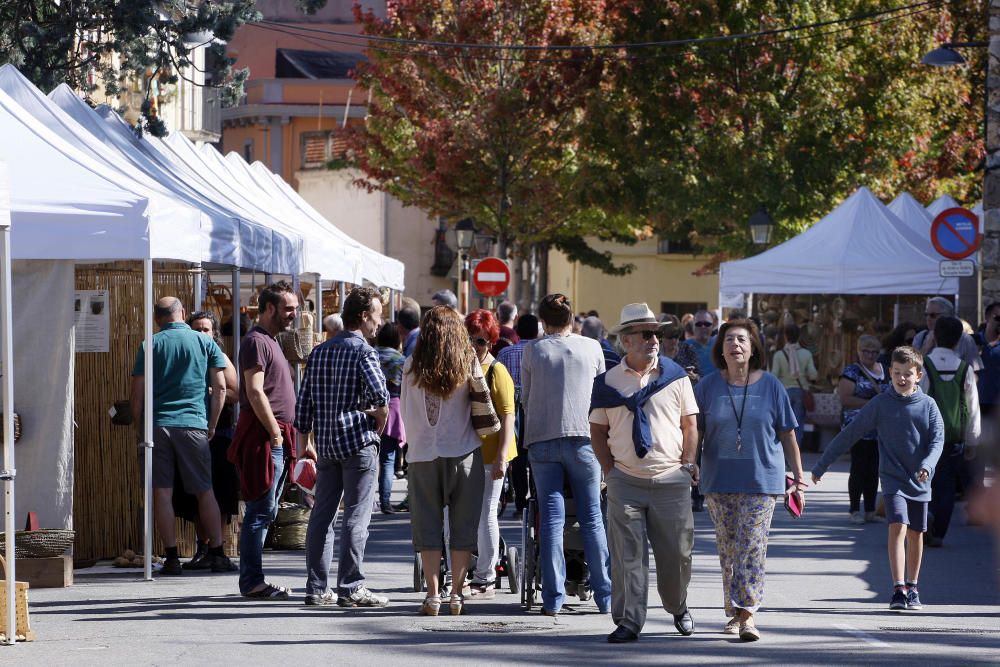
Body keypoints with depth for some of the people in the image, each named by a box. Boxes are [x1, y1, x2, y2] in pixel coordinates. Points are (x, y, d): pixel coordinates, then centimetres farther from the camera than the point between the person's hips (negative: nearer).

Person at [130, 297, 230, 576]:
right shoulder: (205, 343, 7)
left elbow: (137, 394, 2)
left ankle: (172, 557, -2)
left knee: (162, 492, 2)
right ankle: (217, 554, 5)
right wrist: (212, 425, 11)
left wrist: (139, 428, 11)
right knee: (205, 491, 7)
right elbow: (220, 388, 3)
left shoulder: (150, 346, 5)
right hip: (193, 424, 0)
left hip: (158, 424, 0)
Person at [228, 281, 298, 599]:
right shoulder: (256, 341, -10)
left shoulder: (271, 341, 22)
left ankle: (252, 579, 14)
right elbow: (255, 393, -18)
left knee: (263, 511, 11)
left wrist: (286, 437, 21)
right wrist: (275, 435, -18)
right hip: (263, 435, -10)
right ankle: (252, 581, -9)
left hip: (276, 437, 10)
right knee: (261, 511, -10)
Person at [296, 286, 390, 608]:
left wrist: (304, 445, 19)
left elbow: (303, 403, 14)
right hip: (358, 444, -7)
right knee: (356, 515, -4)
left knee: (322, 514, 8)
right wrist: (381, 418, -6)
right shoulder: (363, 351, -9)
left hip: (326, 445, 7)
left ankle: (317, 588, 10)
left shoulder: (319, 352, 13)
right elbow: (379, 393, -25)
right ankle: (350, 588, -5)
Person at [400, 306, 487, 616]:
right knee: (462, 524, 7)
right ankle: (457, 595, 7)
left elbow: (405, 412, 4)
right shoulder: (469, 363, -5)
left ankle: (433, 594, 1)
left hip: (423, 454, 0)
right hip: (464, 452, 0)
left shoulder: (412, 368, -4)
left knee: (427, 526, 6)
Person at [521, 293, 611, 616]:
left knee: (551, 519, 1)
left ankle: (553, 598, -2)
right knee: (591, 517, 6)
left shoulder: (532, 350, 3)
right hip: (583, 438, 0)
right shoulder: (592, 348, 5)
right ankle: (604, 596, 6)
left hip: (541, 440, 0)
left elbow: (524, 399, 11)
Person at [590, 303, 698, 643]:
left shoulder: (675, 376, 6)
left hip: (671, 479, 0)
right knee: (627, 554, -4)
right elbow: (598, 429, 11)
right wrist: (609, 467, 0)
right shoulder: (608, 382, 5)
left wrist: (687, 464, 0)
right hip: (626, 481, 0)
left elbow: (690, 424, 9)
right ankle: (629, 621, -1)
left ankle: (678, 608, 29)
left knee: (677, 551, 5)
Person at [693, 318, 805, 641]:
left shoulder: (770, 386, 2)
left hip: (761, 480, -2)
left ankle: (748, 614, -12)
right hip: (719, 481, 2)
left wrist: (798, 479, 4)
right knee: (728, 550, 7)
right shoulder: (708, 386, 4)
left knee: (752, 548, -9)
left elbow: (787, 435, 5)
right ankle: (735, 611, 17)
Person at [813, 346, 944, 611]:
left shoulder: (928, 405, 2)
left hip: (920, 482, 2)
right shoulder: (880, 404, -2)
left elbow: (937, 440, -3)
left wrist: (927, 465, -24)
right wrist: (821, 466, 0)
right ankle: (898, 589, -21)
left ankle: (912, 588, 24)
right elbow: (849, 435, 1)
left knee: (915, 534, 10)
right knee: (898, 528, -17)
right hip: (892, 480, -2)